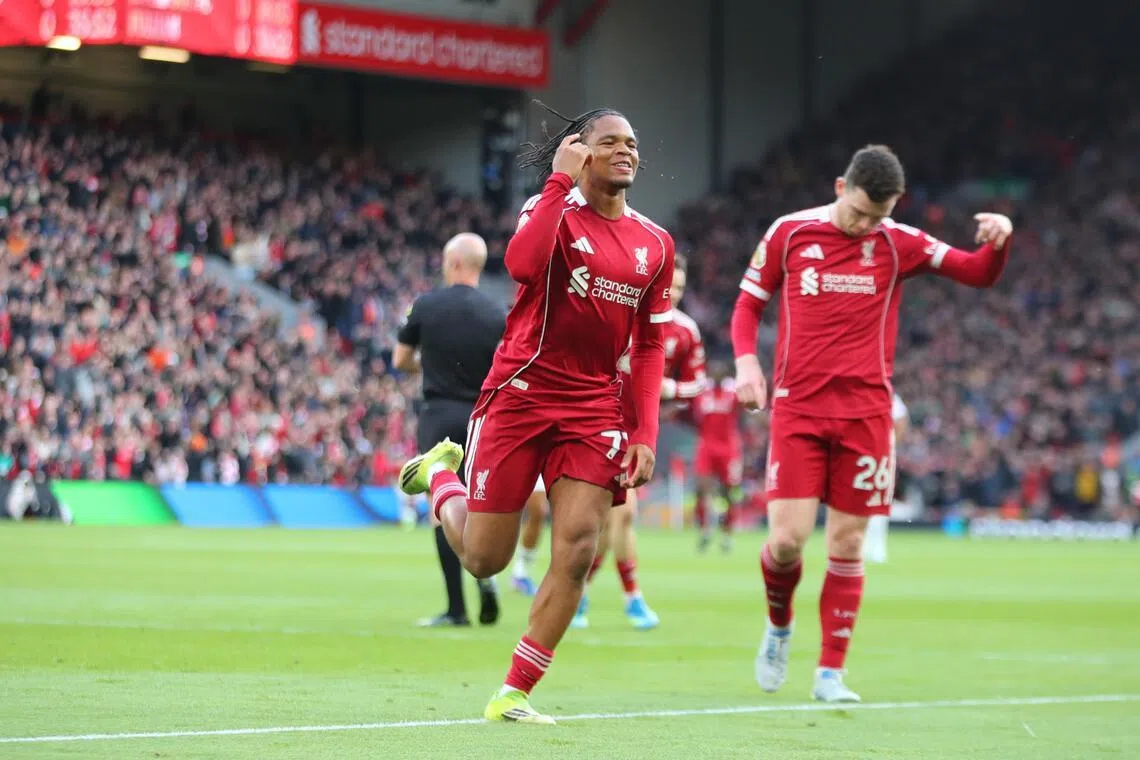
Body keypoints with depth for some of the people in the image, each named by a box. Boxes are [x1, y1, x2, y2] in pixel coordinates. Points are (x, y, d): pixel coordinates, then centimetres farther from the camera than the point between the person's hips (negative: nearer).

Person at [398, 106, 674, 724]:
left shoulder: (655, 245, 9)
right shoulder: (554, 210, -4)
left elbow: (649, 346, 13)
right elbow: (523, 263, -28)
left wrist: (645, 433, 4)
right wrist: (562, 179, -22)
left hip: (594, 409, 4)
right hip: (520, 394, -4)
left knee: (576, 549, -12)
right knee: (483, 559, 2)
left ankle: (513, 694, -2)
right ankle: (440, 472, 36)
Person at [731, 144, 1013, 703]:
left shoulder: (899, 243, 4)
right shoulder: (790, 233, 3)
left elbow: (980, 274, 3)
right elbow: (748, 303, 12)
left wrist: (998, 241, -18)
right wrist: (745, 360, -5)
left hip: (865, 413, 1)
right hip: (798, 407, -1)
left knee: (847, 545, 1)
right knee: (787, 539, -11)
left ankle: (831, 673, 10)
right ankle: (779, 625, 21)